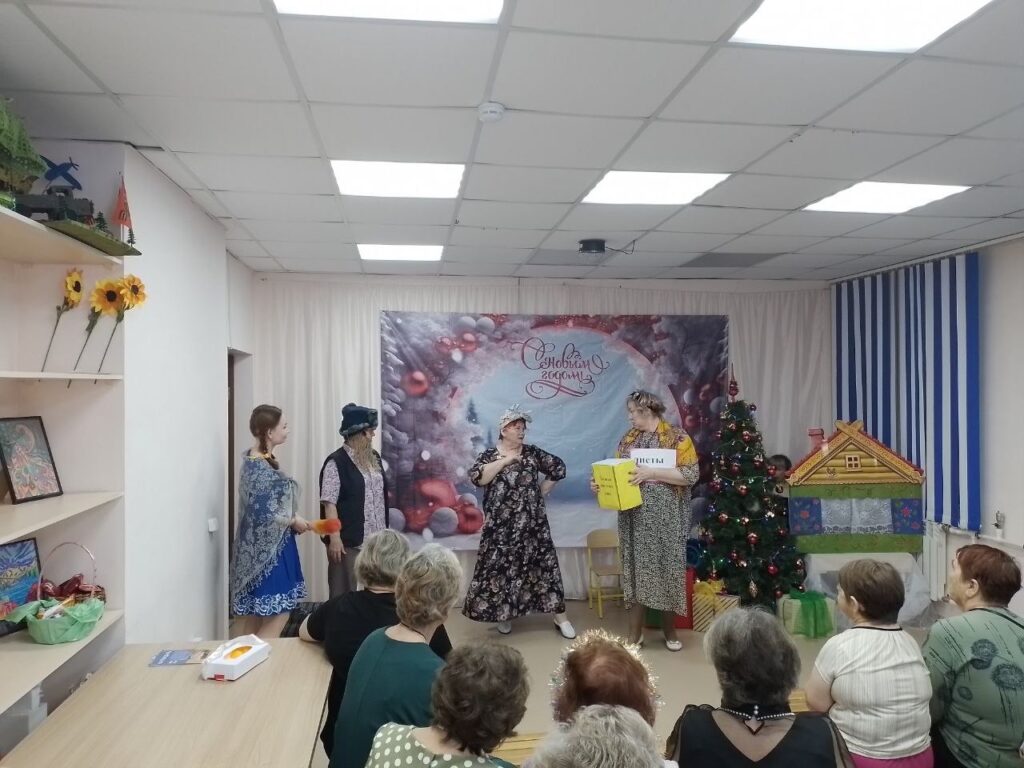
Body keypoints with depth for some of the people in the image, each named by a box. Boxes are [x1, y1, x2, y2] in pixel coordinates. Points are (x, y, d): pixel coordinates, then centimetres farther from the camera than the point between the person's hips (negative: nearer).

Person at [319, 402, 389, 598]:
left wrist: (384, 531, 19)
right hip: (349, 540, -6)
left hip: (375, 538, 7)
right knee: (344, 592, 4)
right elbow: (329, 503, -14)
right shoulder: (336, 462, -12)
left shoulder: (374, 458, 10)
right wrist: (334, 538, -17)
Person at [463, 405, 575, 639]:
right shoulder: (489, 455, 0)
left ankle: (560, 616, 9)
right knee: (499, 566, 3)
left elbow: (558, 468, 8)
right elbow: (477, 478, -17)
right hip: (501, 526, -1)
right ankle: (503, 614, 22)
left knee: (542, 563, 2)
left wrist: (541, 491, 3)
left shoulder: (532, 452, 4)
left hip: (531, 523, 1)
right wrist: (505, 460, -16)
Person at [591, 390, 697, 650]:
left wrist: (652, 472, -21)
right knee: (638, 568, 7)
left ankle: (669, 628, 22)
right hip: (635, 517, 4)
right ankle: (635, 630, 16)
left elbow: (691, 474, -14)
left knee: (666, 567, 4)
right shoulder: (628, 439, 8)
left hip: (665, 519, -3)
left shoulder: (677, 437, -6)